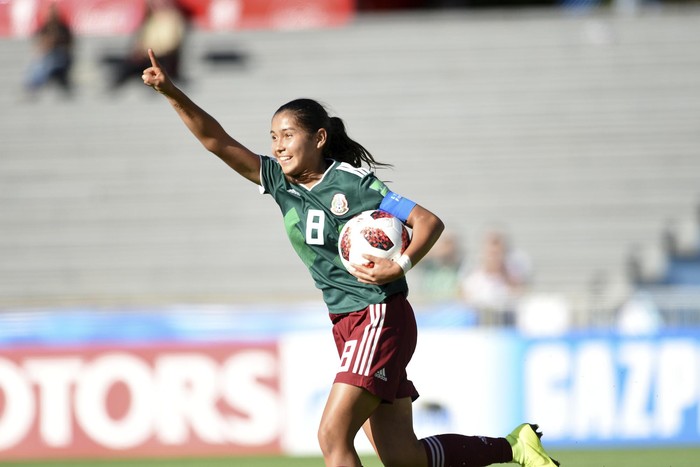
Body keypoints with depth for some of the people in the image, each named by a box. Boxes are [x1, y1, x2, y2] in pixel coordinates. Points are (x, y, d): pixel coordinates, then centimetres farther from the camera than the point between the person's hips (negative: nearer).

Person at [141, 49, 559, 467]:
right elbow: (218, 141, 4)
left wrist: (399, 267, -27)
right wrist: (172, 92, -6)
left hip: (381, 318, -7)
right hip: (348, 325, 7)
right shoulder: (281, 183, 8)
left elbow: (429, 221, -12)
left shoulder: (353, 184, -11)